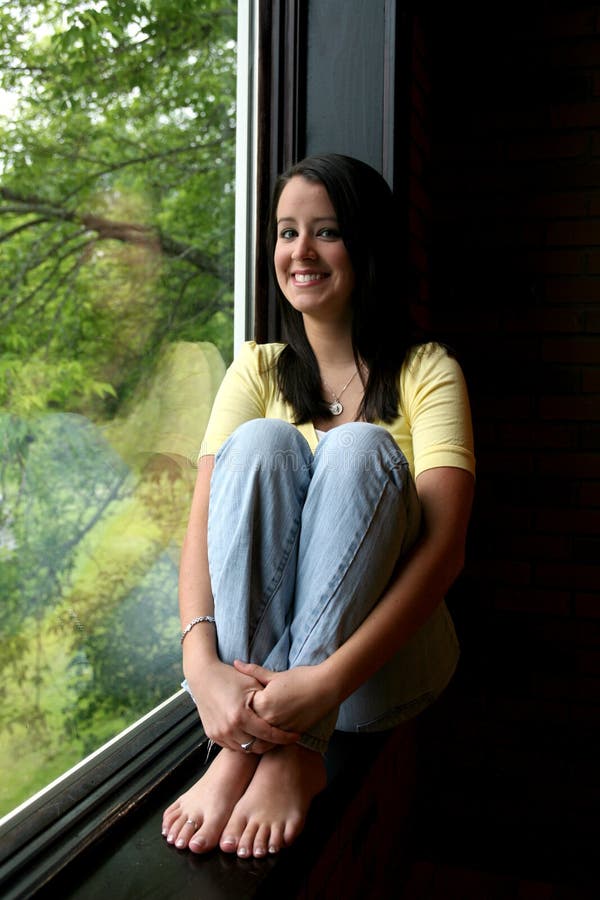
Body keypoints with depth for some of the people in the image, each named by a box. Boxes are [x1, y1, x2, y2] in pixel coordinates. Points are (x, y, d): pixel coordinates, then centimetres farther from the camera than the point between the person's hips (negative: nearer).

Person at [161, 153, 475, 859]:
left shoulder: (427, 371, -3)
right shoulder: (258, 370, 6)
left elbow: (445, 543, -17)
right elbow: (202, 524, -8)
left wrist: (329, 679, -31)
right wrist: (202, 664, -28)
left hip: (382, 658, -2)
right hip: (251, 641, 2)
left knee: (359, 446, -26)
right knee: (262, 442, -22)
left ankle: (297, 749, -29)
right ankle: (241, 746, -28)